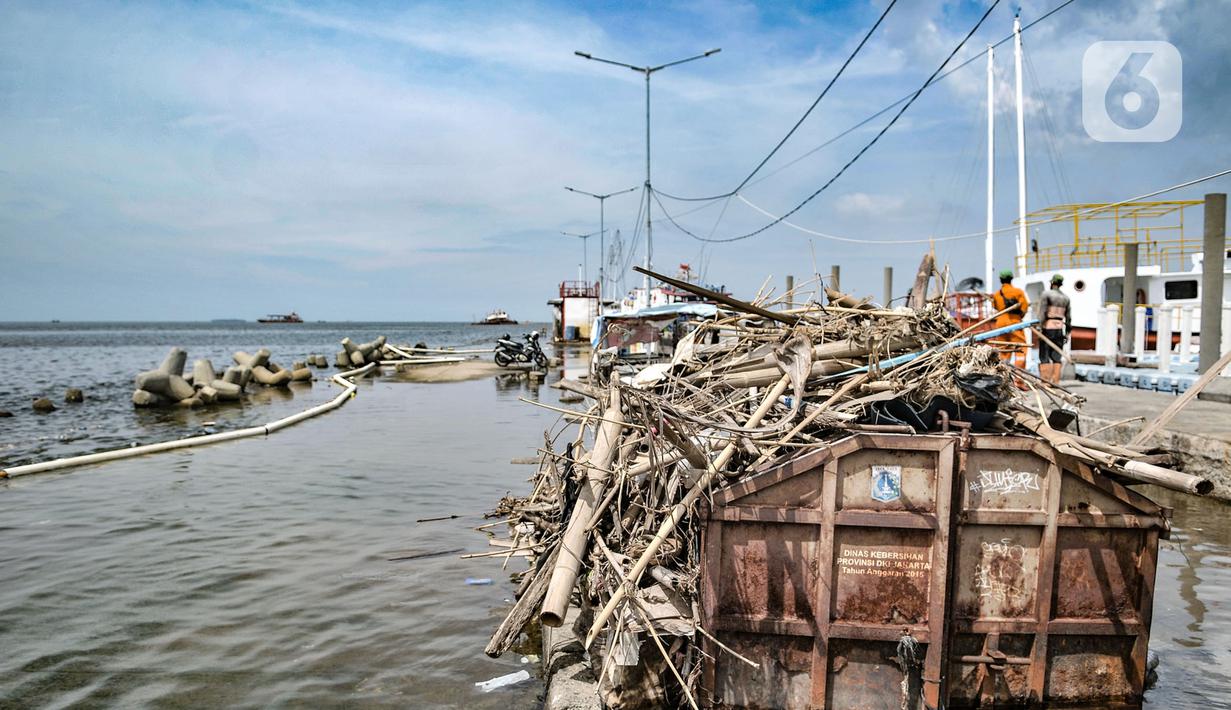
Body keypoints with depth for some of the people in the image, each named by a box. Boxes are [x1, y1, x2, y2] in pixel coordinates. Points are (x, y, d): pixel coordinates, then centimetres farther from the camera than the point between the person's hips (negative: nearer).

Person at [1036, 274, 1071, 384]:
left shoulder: (1046, 294, -5)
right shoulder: (1066, 297, 12)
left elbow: (1042, 313, -12)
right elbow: (1068, 317, 13)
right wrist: (1067, 333, 17)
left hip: (1048, 327, -5)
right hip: (1060, 328, 5)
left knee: (1044, 356, -3)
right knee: (1057, 356, 7)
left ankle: (1045, 382, -9)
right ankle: (1056, 382, 4)